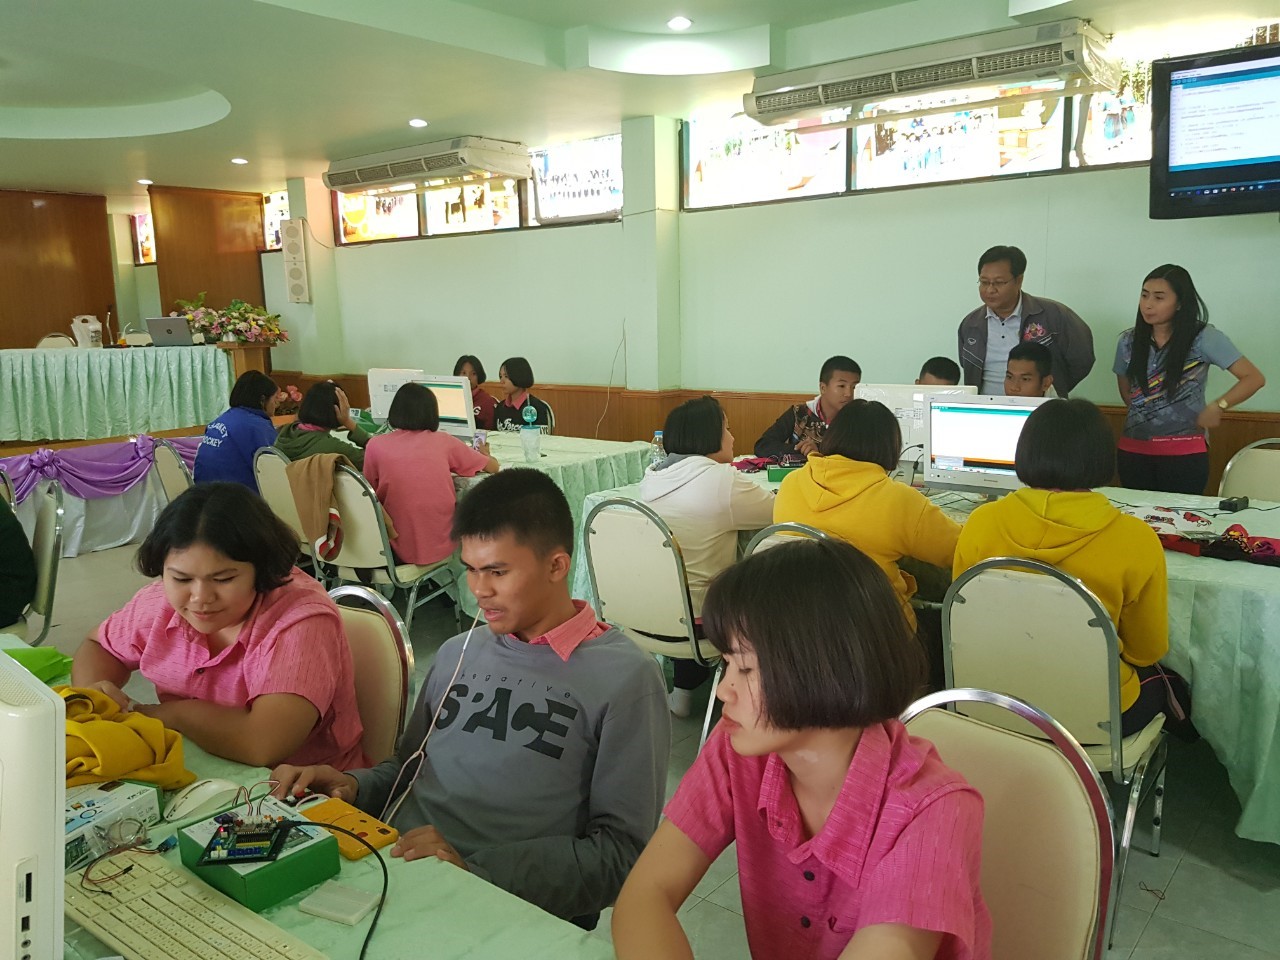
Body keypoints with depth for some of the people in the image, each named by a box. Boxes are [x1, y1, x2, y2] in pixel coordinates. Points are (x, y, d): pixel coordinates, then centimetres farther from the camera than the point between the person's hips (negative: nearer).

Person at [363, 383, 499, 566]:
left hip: (397, 549, 1)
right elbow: (493, 467, 9)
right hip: (440, 546, -1)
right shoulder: (443, 441, -1)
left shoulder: (375, 445, -1)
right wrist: (484, 454, 32)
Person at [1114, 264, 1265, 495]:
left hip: (1185, 452, -3)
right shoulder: (1128, 342, 4)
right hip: (1134, 450, 3)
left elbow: (1254, 378, -7)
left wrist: (1217, 407, -19)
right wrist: (1147, 415, 5)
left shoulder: (1204, 337, -6)